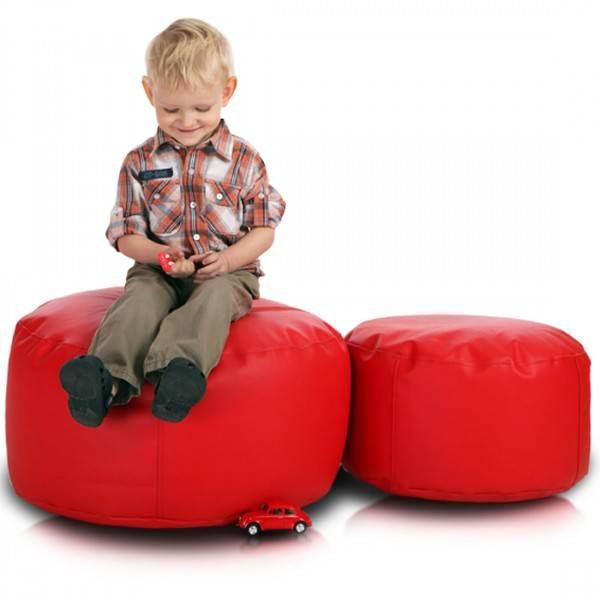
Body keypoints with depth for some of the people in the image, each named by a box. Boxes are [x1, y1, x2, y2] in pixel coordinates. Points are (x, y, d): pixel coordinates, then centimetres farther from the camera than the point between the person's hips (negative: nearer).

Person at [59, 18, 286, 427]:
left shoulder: (244, 160, 4)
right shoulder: (140, 162, 6)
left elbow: (264, 229, 6)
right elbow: (126, 235, 7)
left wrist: (231, 258, -15)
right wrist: (159, 255, -15)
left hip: (226, 273, -1)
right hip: (159, 270, 1)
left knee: (214, 299, -35)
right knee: (139, 299, -31)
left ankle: (177, 369, -62)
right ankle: (107, 375, -54)